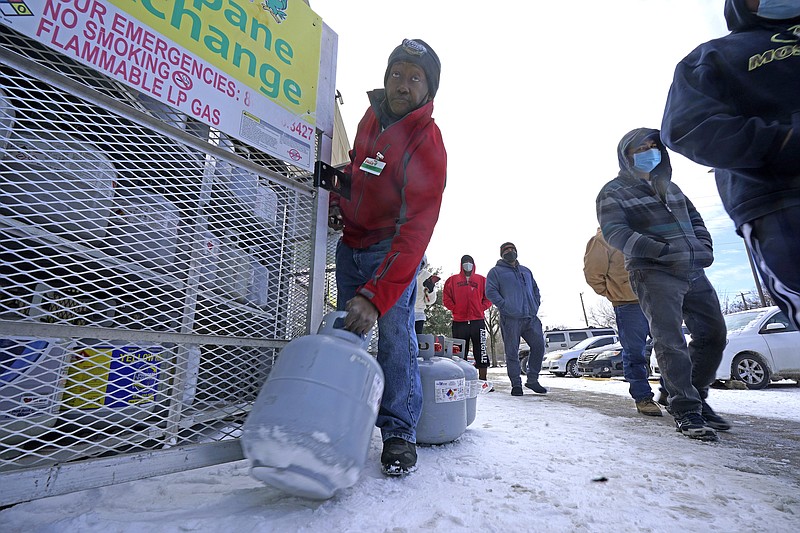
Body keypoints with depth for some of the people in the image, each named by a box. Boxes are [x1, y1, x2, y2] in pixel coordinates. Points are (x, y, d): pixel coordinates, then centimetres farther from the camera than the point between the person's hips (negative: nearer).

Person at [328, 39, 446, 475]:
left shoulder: (427, 147, -23)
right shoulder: (372, 115, 0)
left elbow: (415, 232, -34)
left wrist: (376, 296, -43)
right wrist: (336, 199, 3)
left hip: (393, 248, -6)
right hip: (350, 241, 6)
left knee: (393, 329, -20)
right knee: (345, 328, 7)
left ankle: (399, 431, -4)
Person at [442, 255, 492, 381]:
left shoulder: (481, 280, 12)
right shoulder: (453, 280, 11)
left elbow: (489, 297, 11)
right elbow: (446, 298, 6)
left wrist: (481, 309, -2)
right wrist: (455, 309, -4)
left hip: (478, 321, 0)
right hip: (459, 322, 0)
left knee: (481, 352, 1)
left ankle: (482, 380, 9)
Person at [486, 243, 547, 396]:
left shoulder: (526, 271, 25)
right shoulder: (496, 271, 7)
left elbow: (536, 289, 29)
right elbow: (491, 291, -5)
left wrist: (536, 305, 12)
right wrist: (504, 306, -15)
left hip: (531, 318, 5)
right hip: (510, 319, -5)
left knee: (539, 346, -1)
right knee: (512, 353, -1)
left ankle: (532, 380, 15)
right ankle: (516, 384, 8)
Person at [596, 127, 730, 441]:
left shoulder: (669, 186, 23)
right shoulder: (614, 191, -1)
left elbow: (694, 218, 26)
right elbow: (614, 231, -16)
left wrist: (704, 247, 6)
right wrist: (660, 250, -25)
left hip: (693, 271, 8)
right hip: (653, 274, -7)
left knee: (713, 334, 10)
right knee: (670, 340, -12)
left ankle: (697, 397, 25)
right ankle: (685, 410, -2)